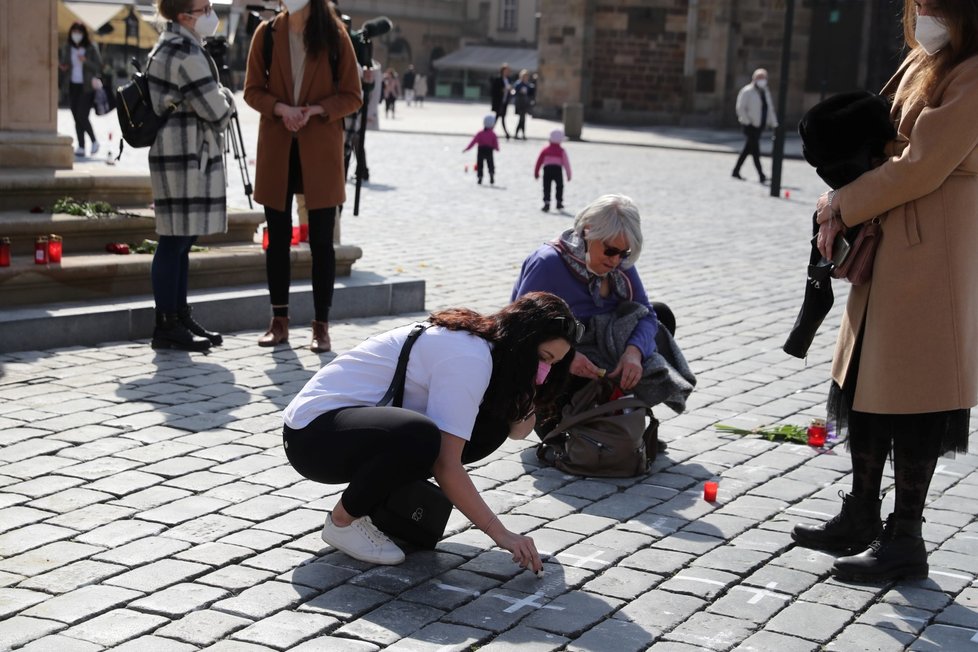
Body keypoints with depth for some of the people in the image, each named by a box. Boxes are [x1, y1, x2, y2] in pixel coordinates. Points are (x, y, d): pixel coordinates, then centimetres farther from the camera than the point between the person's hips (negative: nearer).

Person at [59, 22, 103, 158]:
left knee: (82, 116, -13)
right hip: (73, 85, 5)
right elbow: (64, 64, 16)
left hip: (87, 86, -5)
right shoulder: (67, 48, 7)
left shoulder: (91, 48, -5)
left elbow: (99, 66, -5)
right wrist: (63, 68, -7)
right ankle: (81, 146, 6)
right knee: (76, 117, 2)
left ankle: (94, 141, 8)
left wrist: (85, 61, -20)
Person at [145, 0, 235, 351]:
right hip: (183, 157, -11)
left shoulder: (170, 46, 17)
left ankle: (179, 317, 21)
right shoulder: (186, 54, -16)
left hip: (190, 156, 11)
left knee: (181, 240, 14)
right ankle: (166, 326, -2)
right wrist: (226, 96, 5)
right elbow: (216, 112, -15)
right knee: (175, 241, -6)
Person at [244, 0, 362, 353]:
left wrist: (314, 110, -16)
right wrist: (281, 108, -14)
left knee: (321, 241, 1)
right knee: (278, 238, 7)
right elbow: (252, 90, 5)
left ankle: (321, 326, 9)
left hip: (320, 151, -2)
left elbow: (352, 96, 0)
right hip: (276, 150, 2)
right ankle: (279, 322, 18)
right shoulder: (267, 32, 2)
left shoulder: (335, 35, -2)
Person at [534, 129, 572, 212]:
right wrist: (569, 174, 6)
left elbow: (539, 161, 8)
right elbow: (566, 163, 1)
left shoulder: (545, 150, 9)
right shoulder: (561, 151, 5)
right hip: (558, 169, 0)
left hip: (547, 169, 0)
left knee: (547, 187, 0)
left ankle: (546, 203, -14)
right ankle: (559, 202, 22)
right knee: (559, 186, 19)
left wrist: (536, 172, 15)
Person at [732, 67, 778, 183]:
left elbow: (770, 109, 20)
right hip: (750, 125, -8)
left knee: (748, 149, 12)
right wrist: (747, 121, -16)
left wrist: (774, 124, 11)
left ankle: (736, 171, 22)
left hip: (759, 125, 8)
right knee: (755, 150, -10)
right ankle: (761, 175, -12)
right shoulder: (747, 92, -8)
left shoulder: (766, 92, 16)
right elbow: (740, 108, -11)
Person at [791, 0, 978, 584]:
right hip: (887, 246, 9)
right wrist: (842, 210, -1)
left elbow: (920, 167, -19)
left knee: (910, 393, -3)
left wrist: (843, 205, -9)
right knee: (864, 379, 14)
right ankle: (862, 519, 26)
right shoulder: (920, 65, 16)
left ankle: (905, 538, 8)